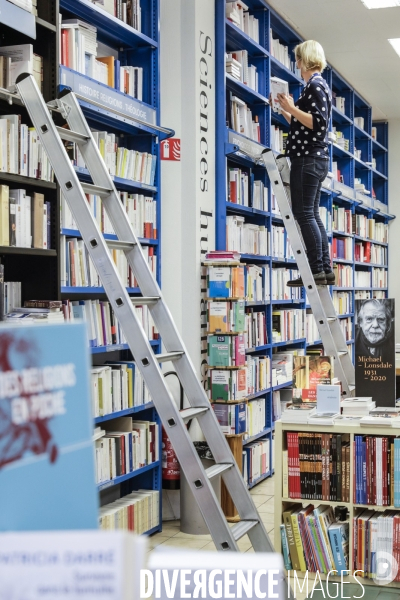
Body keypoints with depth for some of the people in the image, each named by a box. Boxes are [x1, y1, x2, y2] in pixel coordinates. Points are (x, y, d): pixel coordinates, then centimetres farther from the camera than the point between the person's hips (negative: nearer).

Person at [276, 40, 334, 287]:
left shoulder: (315, 84, -8)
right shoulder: (317, 85, 21)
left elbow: (318, 123, -19)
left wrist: (292, 108, -16)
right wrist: (286, 111, 24)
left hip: (308, 158, -10)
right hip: (313, 158, 10)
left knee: (304, 213, -12)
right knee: (312, 215, 8)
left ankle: (317, 271, -14)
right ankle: (326, 270, 8)